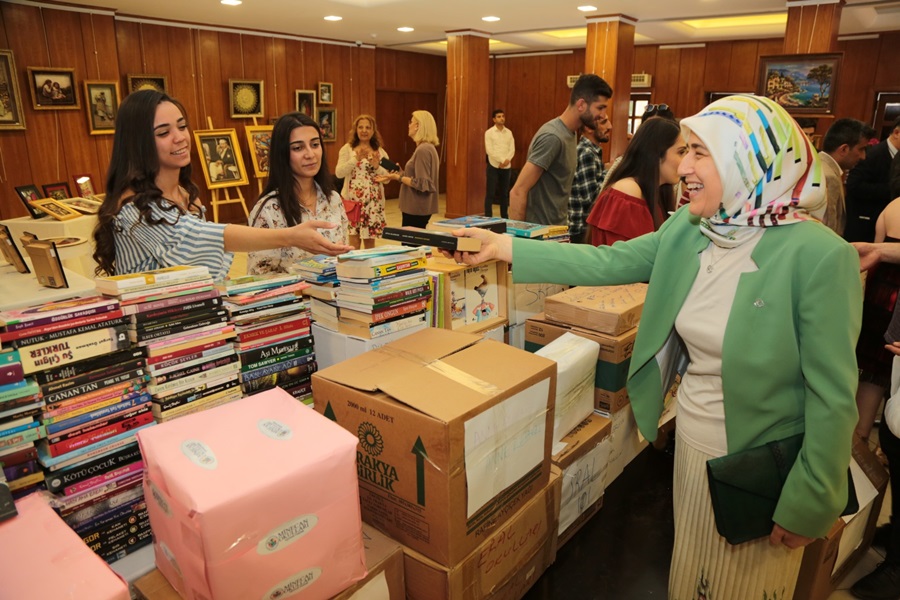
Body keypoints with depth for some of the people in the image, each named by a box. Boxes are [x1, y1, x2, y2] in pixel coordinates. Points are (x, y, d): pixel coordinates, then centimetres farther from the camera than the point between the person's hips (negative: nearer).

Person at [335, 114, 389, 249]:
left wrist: (377, 166, -13)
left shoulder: (380, 152, 9)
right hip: (353, 199, -2)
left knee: (370, 240, 8)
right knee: (354, 239, -2)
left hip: (373, 201, 3)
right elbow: (339, 173, -9)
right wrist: (356, 158, -17)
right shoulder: (347, 148, 1)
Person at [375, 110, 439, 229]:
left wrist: (398, 178, -15)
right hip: (416, 207, 10)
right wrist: (400, 173, 9)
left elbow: (421, 183, -22)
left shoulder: (423, 149, -18)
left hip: (416, 208, -10)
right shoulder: (426, 148, 13)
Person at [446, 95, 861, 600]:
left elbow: (833, 397, -19)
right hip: (693, 445, 5)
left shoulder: (818, 257, -24)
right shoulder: (687, 229, -6)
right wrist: (506, 247, -6)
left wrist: (809, 505, -13)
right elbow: (606, 263, -2)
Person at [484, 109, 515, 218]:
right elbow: (489, 150, -11)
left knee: (505, 193, 9)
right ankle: (488, 217, 2)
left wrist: (507, 160, -14)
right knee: (490, 193, -3)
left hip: (506, 167, 4)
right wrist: (501, 160, -16)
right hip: (494, 166, -4)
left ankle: (505, 217, 17)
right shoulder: (489, 132, -2)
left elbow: (512, 149, 4)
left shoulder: (509, 133, 9)